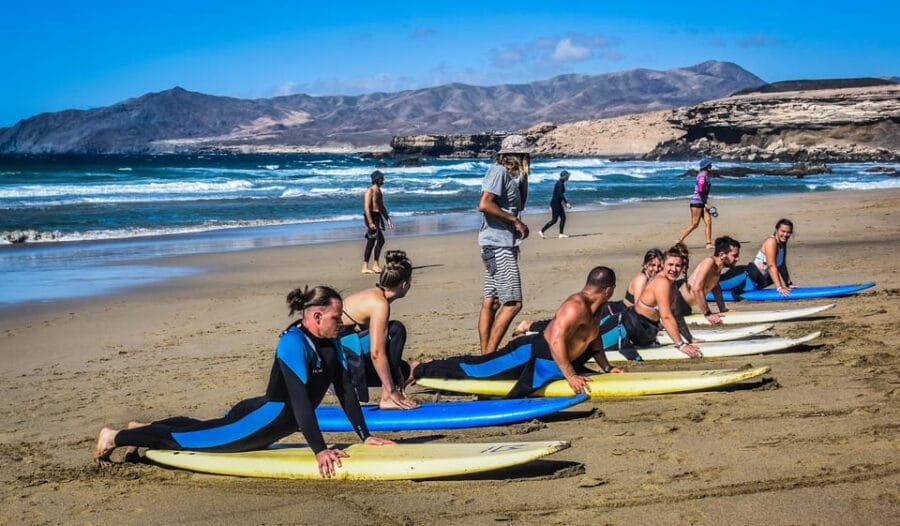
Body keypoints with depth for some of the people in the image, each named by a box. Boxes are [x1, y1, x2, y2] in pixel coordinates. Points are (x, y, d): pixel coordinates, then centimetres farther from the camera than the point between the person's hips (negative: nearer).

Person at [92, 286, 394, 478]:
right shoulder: (293, 342, -28)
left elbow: (345, 390, 2)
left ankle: (144, 429, 46)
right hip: (267, 417, -8)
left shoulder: (330, 342, -1)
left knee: (206, 429, 26)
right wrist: (319, 449, -35)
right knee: (194, 438, 1)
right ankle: (115, 437, 16)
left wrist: (365, 435, -3)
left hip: (278, 425, 8)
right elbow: (299, 398, -33)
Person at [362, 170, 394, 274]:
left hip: (378, 217, 9)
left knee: (371, 243, 8)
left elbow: (382, 207, 25)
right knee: (380, 240, -13)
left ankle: (365, 267, 11)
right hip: (371, 217, -9)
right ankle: (375, 265, -7)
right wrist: (370, 222, -24)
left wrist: (388, 219, 21)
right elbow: (367, 208, -18)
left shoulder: (378, 191, 17)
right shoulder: (370, 191, -11)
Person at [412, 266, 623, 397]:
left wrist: (607, 368, 18)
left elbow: (593, 340, 24)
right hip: (530, 355, -9)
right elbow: (556, 341, -35)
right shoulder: (576, 307, -27)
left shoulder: (595, 308, 7)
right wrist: (570, 376, -32)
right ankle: (420, 370, 12)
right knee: (473, 368, 0)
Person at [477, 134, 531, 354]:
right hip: (499, 245, -10)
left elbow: (516, 206, 19)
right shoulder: (499, 171, -11)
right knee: (512, 303, -11)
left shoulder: (510, 174, 18)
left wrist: (523, 180, 10)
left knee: (490, 302, 10)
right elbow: (484, 204, -21)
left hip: (503, 244, 10)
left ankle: (486, 355, 13)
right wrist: (515, 221, -16)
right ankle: (489, 355, -9)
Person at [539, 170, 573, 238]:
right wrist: (566, 203, -23)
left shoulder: (559, 183, 13)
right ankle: (542, 231, -2)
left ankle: (561, 233, 9)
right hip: (556, 203, -10)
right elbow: (561, 194, -24)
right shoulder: (560, 183, -16)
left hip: (558, 203, 10)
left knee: (563, 217, 7)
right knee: (554, 220, -6)